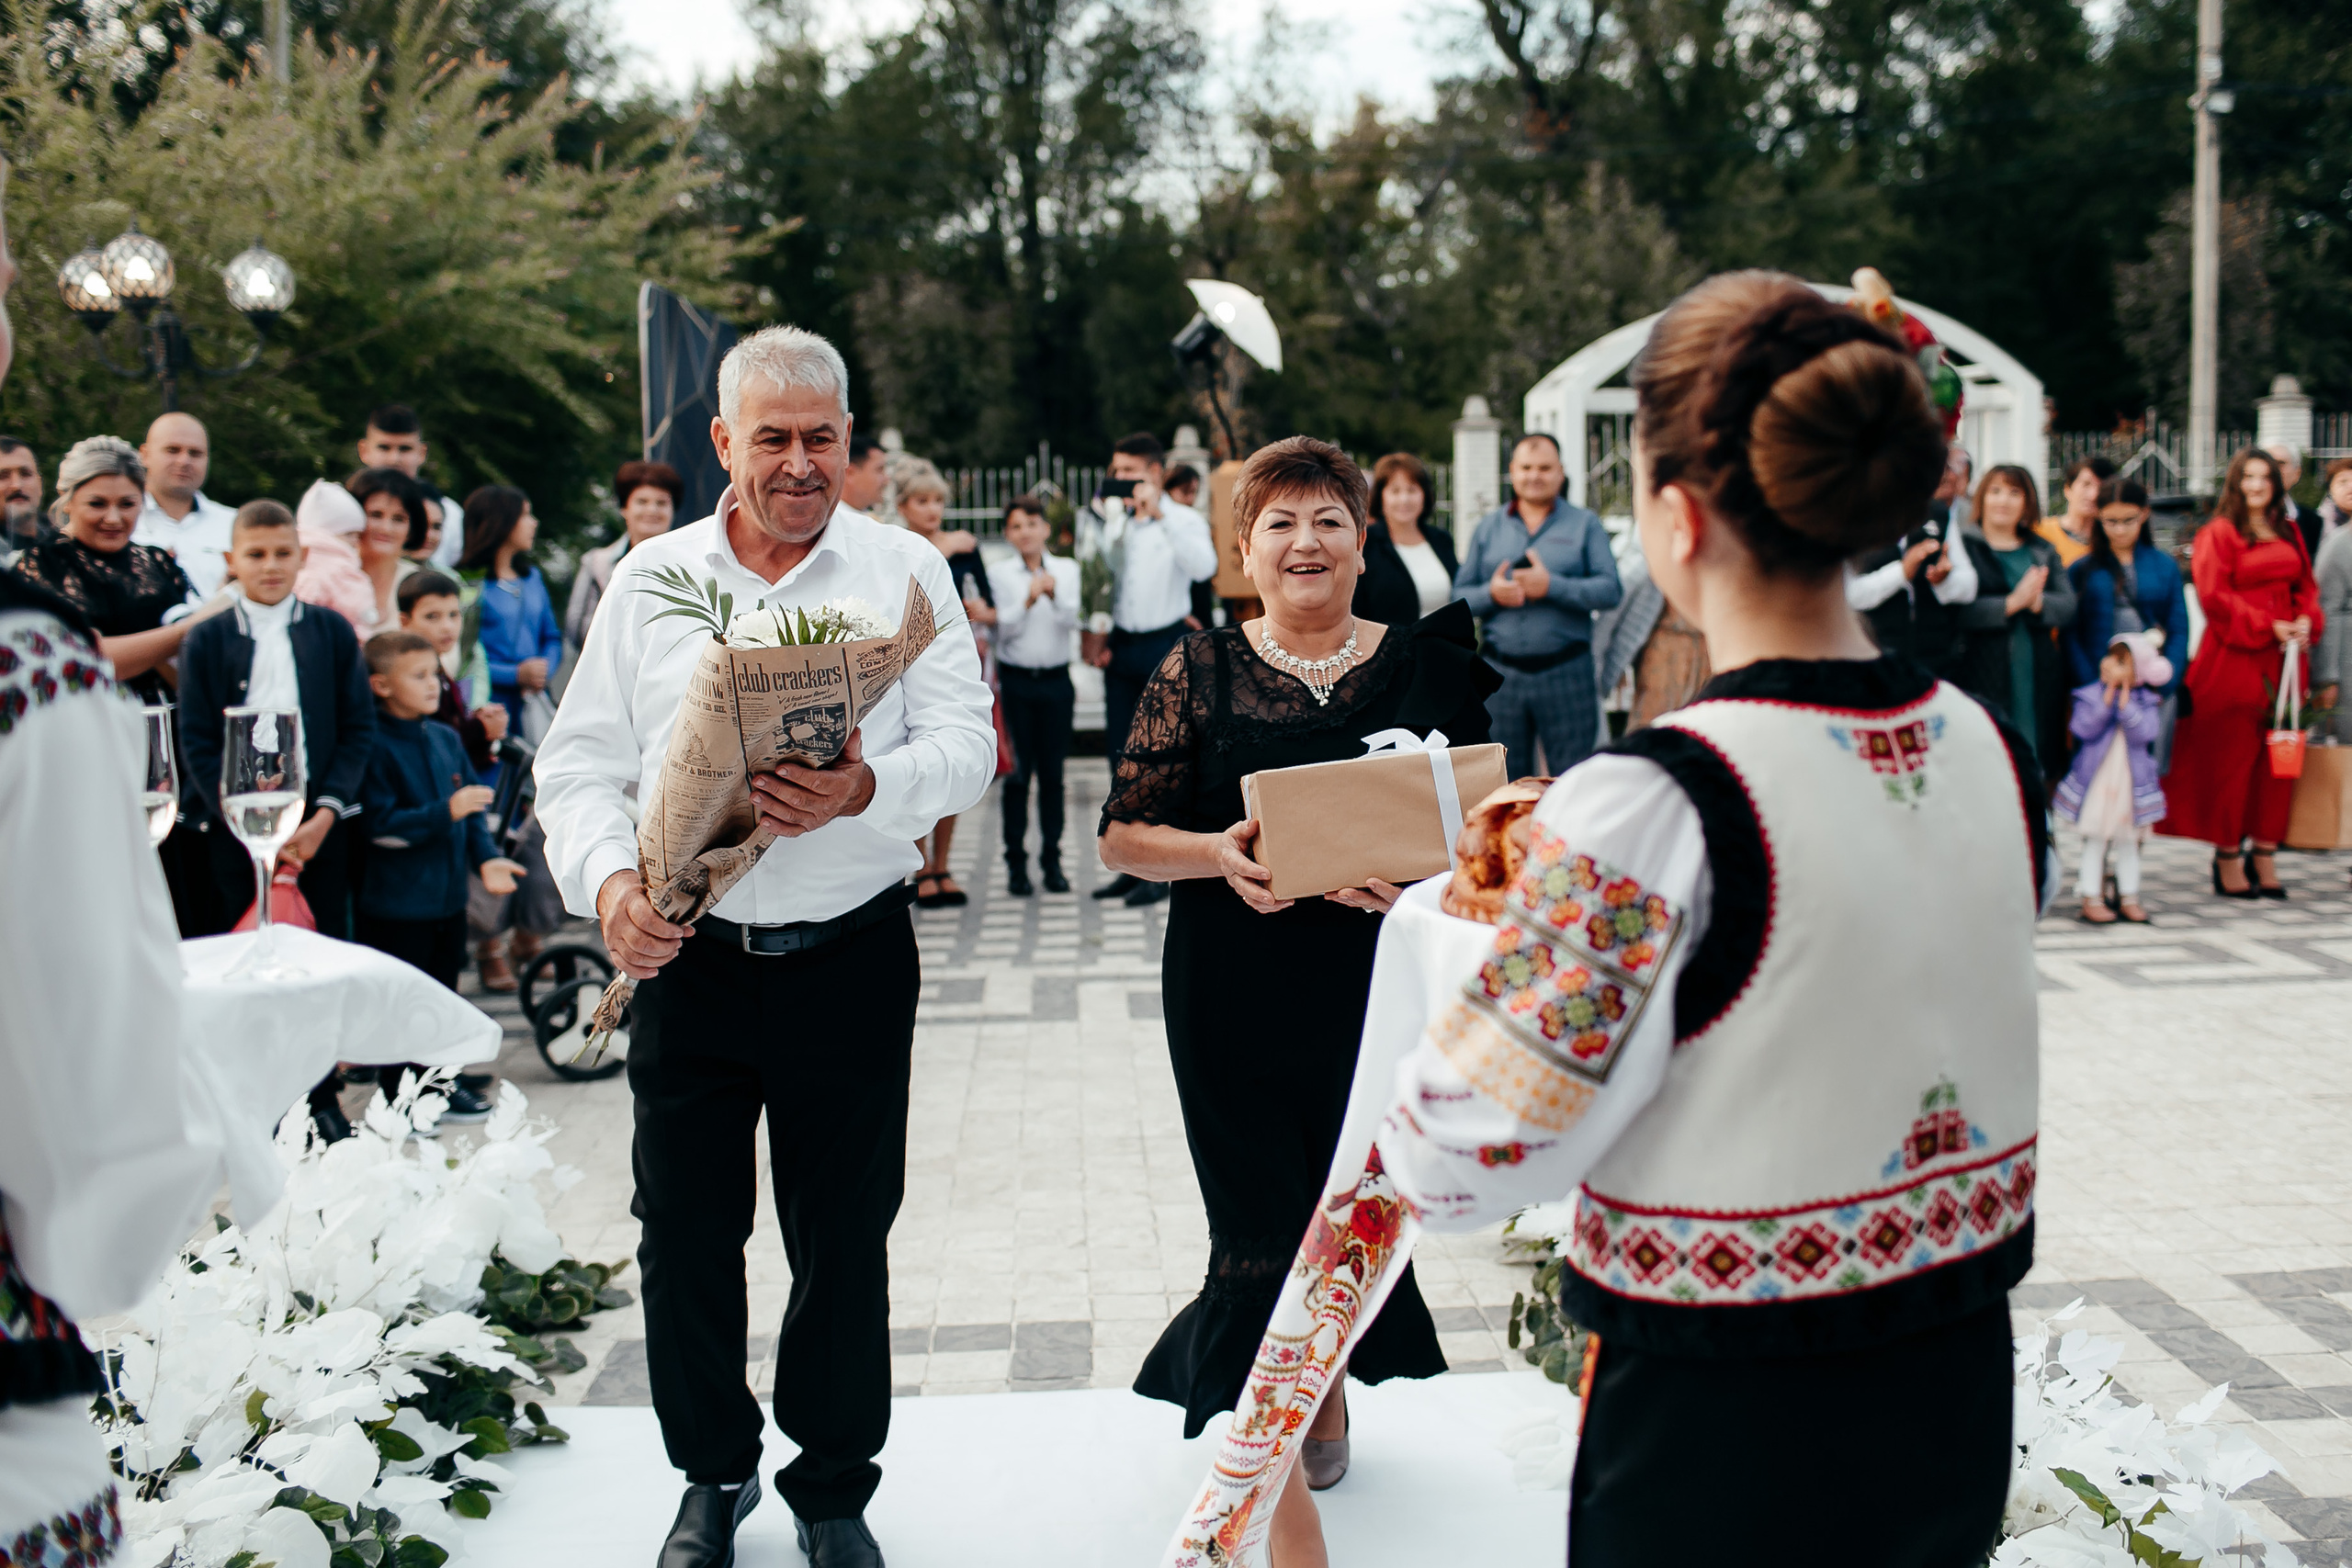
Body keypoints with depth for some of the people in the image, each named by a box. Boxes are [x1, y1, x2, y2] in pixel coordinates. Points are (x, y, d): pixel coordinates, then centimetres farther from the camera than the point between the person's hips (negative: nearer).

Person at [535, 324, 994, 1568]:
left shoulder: (906, 569, 2)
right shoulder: (650, 577, 6)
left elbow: (967, 745, -7)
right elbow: (581, 761, 3)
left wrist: (868, 792, -28)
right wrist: (607, 879, -16)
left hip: (850, 960, -1)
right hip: (687, 956, 2)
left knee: (844, 1239, 8)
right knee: (685, 1234, 9)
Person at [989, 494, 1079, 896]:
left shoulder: (1066, 569, 5)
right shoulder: (999, 574, 2)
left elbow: (1071, 621, -7)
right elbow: (1005, 628, -6)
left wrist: (1054, 594, -26)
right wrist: (1028, 600, -22)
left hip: (1056, 680, 1)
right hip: (1016, 680, -1)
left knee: (1052, 772, 4)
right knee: (1018, 773, 0)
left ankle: (1052, 859, 12)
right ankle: (1016, 863, 6)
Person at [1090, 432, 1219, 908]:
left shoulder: (1184, 521, -3)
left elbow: (1204, 568, -23)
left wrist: (1159, 515, -27)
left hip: (1165, 646, -5)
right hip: (1120, 648, 5)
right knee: (1121, 755, 8)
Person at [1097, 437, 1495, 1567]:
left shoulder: (1426, 666, 2)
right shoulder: (1200, 670, 0)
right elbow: (1122, 835, -1)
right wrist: (1219, 854, -19)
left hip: (1379, 987, 1)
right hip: (1233, 997, -1)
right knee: (1266, 1229, 0)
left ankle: (1323, 1382, 45)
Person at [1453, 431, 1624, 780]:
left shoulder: (1585, 524, 6)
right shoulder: (1488, 527, 13)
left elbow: (1610, 589, -7)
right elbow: (1460, 595, 9)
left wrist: (1551, 586, -16)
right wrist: (1491, 593, -11)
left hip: (1565, 671, -2)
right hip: (1502, 671, 2)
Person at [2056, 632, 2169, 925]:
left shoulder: (2145, 702, 0)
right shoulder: (2090, 696, -3)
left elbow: (2144, 732, -15)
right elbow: (2083, 728, -17)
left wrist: (2125, 703, -18)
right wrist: (2107, 700, -19)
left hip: (2131, 783, 2)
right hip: (2095, 782, -2)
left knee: (2128, 841, 11)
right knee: (2095, 840, 3)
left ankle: (2129, 898, 19)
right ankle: (2091, 899, 8)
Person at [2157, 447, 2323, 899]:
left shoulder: (2289, 534, 16)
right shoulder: (2218, 534, -3)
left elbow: (2306, 586, 18)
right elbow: (2214, 596, -11)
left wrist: (2306, 621, -3)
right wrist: (2266, 627, -15)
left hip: (2284, 658, 6)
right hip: (2233, 659, -6)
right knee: (2231, 757, -3)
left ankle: (2265, 855, 12)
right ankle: (2228, 859, 4)